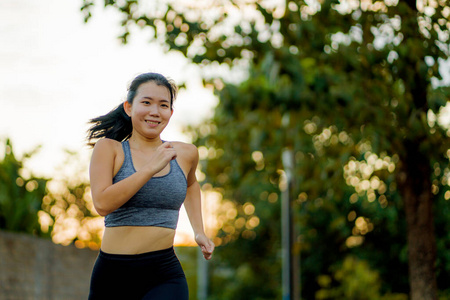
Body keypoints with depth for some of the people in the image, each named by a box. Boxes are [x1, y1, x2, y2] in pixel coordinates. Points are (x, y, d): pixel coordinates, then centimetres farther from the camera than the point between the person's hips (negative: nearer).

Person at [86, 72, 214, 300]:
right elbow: (102, 203, -15)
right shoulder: (109, 149, 1)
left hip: (165, 275, 1)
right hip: (113, 273, -1)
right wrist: (151, 168, -15)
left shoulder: (185, 154, 10)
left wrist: (199, 231, 26)